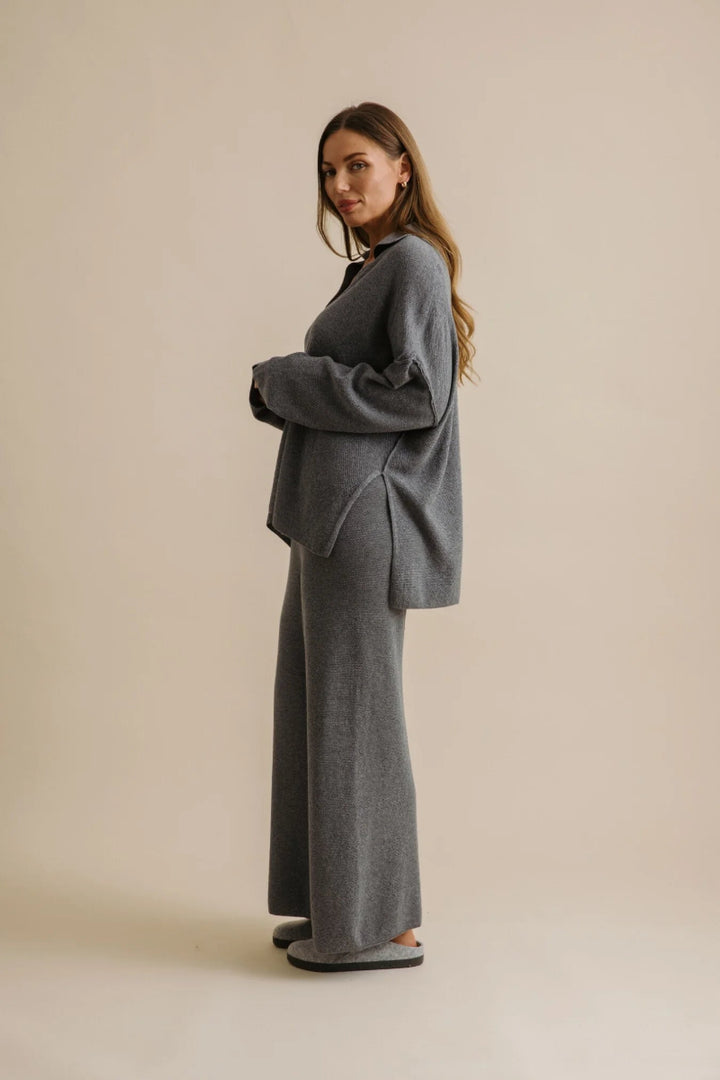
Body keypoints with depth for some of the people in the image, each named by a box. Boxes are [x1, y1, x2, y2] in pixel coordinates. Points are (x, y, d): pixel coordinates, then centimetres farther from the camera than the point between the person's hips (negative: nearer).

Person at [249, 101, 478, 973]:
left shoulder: (415, 261, -9)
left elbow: (417, 394, -18)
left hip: (366, 510, -10)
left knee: (352, 710, -4)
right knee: (314, 704, 13)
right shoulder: (370, 269, 20)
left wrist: (287, 380, -11)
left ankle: (380, 925, 9)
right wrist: (286, 388, 5)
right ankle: (336, 906, 24)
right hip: (333, 510, 10)